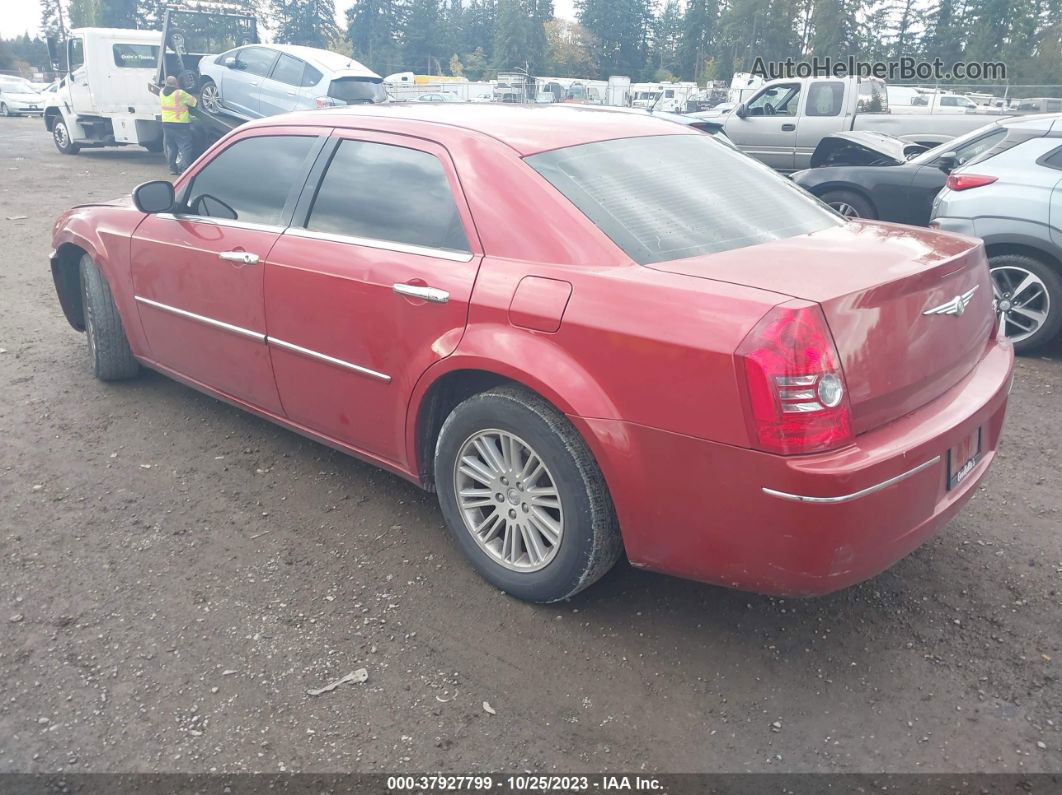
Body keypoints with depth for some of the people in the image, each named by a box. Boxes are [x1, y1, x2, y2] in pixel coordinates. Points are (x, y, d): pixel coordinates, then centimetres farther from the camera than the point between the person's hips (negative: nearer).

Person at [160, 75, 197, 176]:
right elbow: (194, 101, -4)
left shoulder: (162, 92, 5)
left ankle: (172, 168, 13)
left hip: (166, 123, 6)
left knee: (170, 146, 13)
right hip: (181, 123, -5)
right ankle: (187, 168, -12)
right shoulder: (180, 94, -11)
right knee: (185, 146, -4)